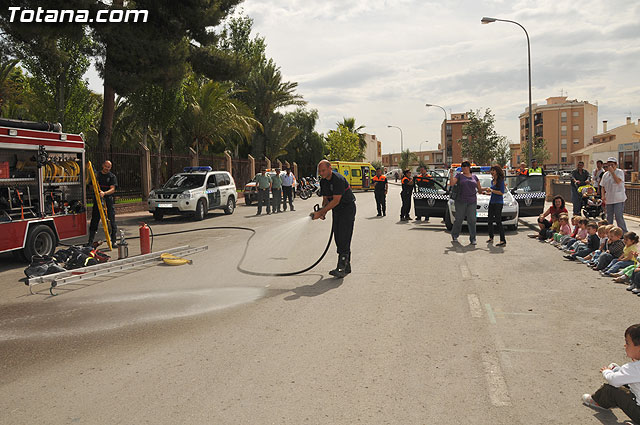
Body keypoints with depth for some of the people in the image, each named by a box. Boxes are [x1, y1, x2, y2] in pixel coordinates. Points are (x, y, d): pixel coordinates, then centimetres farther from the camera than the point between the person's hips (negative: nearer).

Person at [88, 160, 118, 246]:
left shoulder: (112, 176, 4)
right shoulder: (97, 175, 13)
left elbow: (112, 189, -8)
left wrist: (104, 193, -27)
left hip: (108, 200, -2)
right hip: (97, 200, 2)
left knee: (111, 221, -3)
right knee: (94, 220, 3)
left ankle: (114, 241, 3)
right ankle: (90, 241, 9)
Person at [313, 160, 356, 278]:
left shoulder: (338, 179, -24)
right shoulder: (323, 181, 4)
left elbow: (336, 201, -26)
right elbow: (325, 199, 10)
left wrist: (321, 212, -25)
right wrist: (323, 211, -10)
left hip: (347, 208, -9)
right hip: (337, 210, 9)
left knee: (344, 238, -14)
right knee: (338, 238, 7)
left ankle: (341, 267, -15)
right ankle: (346, 266, 15)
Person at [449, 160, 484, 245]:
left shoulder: (474, 177, 14)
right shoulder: (459, 175, 6)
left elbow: (479, 189, 17)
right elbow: (452, 184, -9)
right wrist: (451, 174, -16)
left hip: (472, 202, 2)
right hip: (461, 201, -2)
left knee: (472, 220, -3)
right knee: (459, 219, 2)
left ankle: (472, 239, 2)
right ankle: (454, 235, 21)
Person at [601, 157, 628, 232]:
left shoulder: (620, 172, -4)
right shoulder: (605, 174, 12)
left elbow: (618, 181, -21)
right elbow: (602, 186, 15)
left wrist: (612, 172, -18)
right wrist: (603, 196, 3)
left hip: (618, 199, -5)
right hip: (609, 199, 6)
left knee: (618, 216, -11)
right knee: (609, 216, 10)